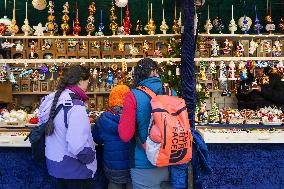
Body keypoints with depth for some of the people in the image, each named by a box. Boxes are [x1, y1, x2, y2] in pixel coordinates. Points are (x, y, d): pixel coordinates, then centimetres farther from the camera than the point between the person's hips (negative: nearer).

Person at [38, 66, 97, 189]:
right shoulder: (75, 106, -24)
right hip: (74, 170, -8)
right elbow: (78, 146, -33)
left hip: (54, 164, 8)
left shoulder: (52, 99, 3)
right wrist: (91, 156, -14)